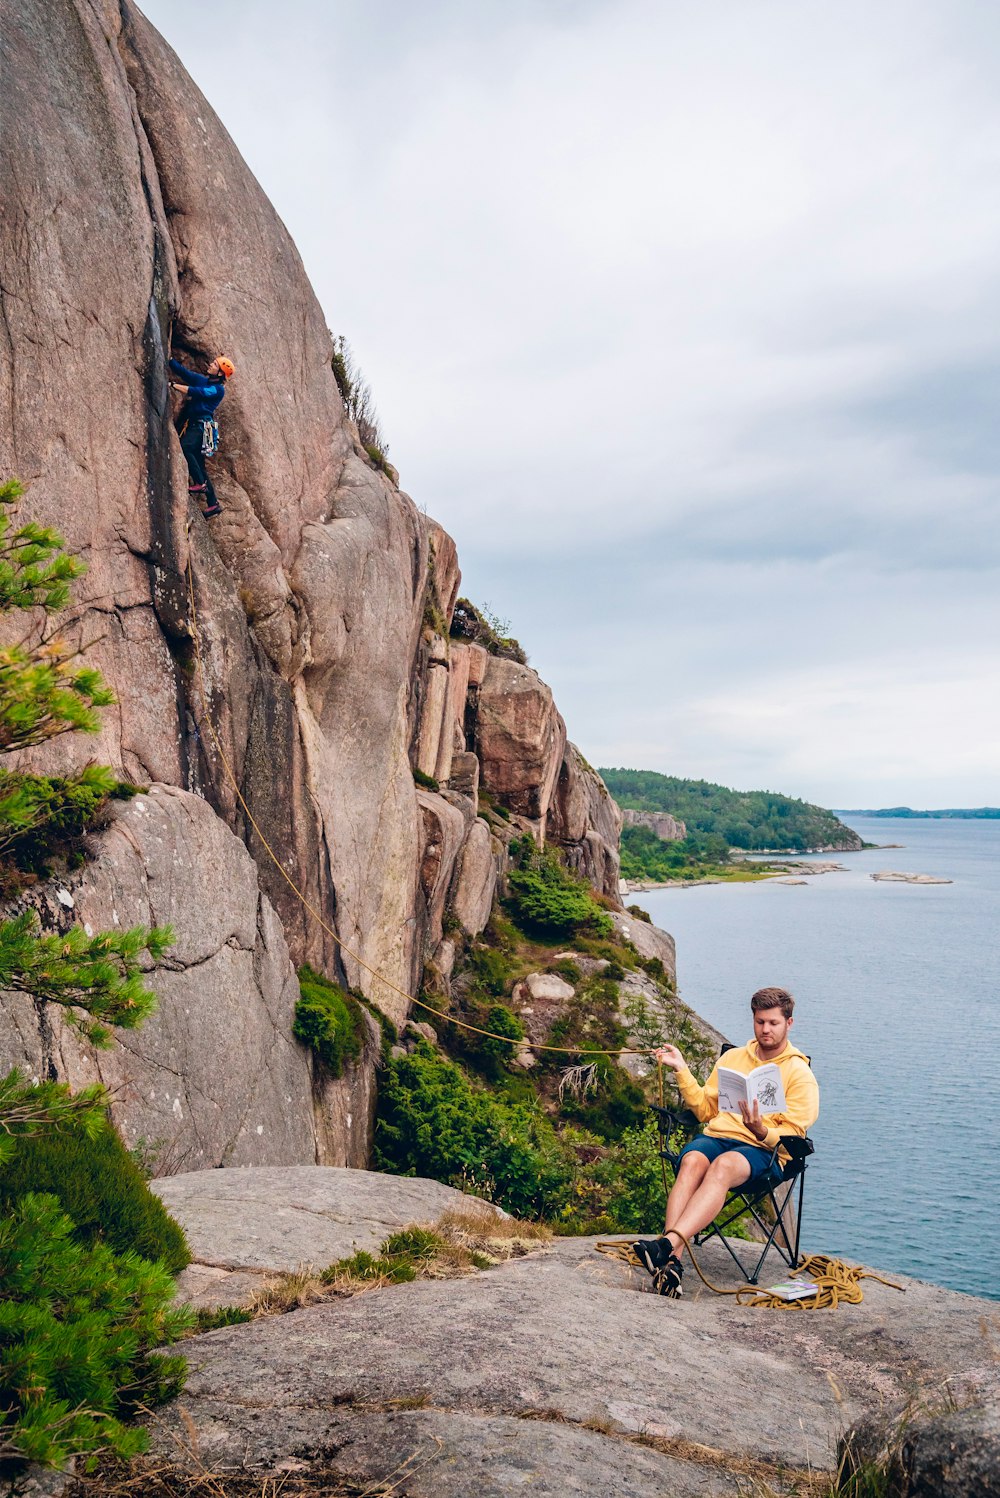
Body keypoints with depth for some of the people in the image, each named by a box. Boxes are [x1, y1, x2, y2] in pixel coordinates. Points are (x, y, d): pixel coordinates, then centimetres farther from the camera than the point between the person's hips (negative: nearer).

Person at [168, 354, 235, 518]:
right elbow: (181, 370, 13)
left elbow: (197, 392, -18)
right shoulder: (202, 380, 16)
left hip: (201, 426, -8)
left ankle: (200, 483, -21)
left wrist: (174, 385, -20)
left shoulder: (218, 389, -5)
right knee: (199, 465, 8)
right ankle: (213, 504, 13)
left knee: (184, 447, -32)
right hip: (191, 423, 8)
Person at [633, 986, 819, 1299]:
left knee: (724, 1165, -39)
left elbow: (791, 1137, -1)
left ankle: (668, 1245, -55)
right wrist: (681, 1070, 11)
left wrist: (761, 1131, -22)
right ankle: (672, 1262, -48)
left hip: (765, 1151, -3)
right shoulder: (733, 1057, 22)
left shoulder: (800, 1074, 7)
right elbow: (704, 1108, 22)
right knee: (692, 1160, -34)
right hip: (716, 1136, 4)